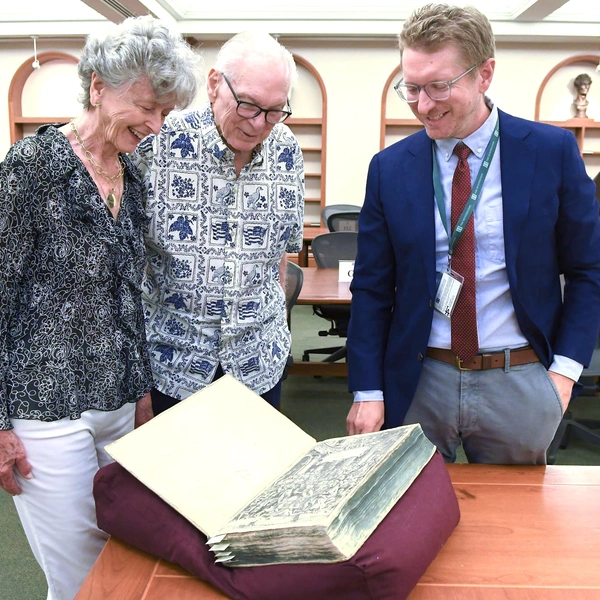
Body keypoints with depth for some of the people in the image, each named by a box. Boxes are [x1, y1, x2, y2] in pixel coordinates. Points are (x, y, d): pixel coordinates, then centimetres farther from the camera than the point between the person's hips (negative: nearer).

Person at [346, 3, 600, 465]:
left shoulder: (553, 151, -5)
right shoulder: (389, 168, -2)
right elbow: (371, 288, 0)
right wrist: (368, 392, -5)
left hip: (519, 383, 0)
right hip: (418, 383, 1)